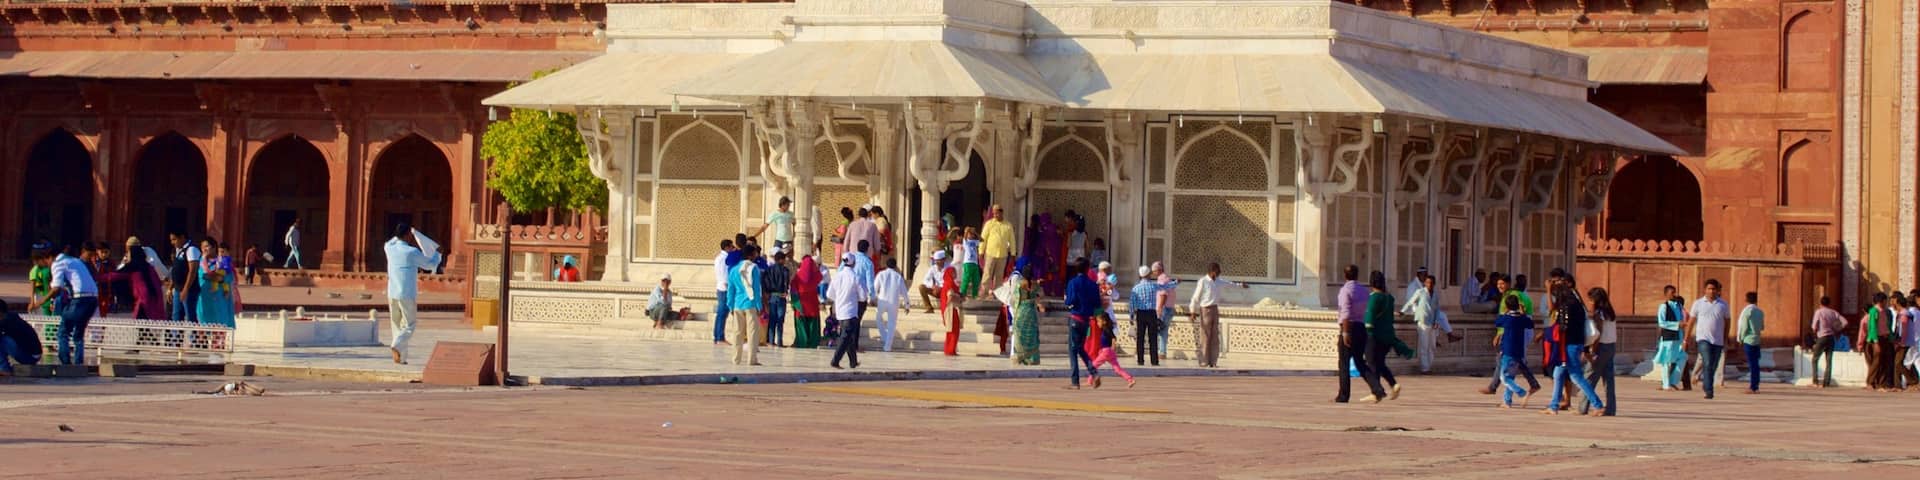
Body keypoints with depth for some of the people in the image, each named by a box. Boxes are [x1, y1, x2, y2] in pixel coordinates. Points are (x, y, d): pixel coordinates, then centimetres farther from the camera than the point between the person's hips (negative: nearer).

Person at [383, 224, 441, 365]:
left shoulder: (390, 249, 2)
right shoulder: (412, 252, -12)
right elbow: (430, 264, 4)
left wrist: (401, 235, 41)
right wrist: (437, 252, 23)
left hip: (392, 294, 5)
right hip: (407, 295, -5)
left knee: (397, 326, 14)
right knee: (409, 326, 1)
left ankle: (401, 357, 12)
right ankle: (397, 346, -24)